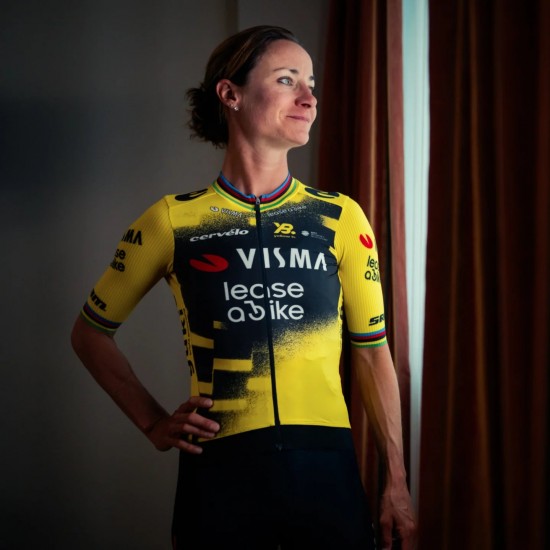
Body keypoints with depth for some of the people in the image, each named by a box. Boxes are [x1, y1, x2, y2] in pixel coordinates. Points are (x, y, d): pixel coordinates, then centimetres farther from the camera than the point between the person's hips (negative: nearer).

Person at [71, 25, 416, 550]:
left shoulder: (341, 219, 4)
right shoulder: (172, 221, 1)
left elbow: (371, 350, 7)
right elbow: (90, 332, 12)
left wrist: (397, 480, 4)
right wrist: (153, 422, 3)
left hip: (326, 464, 1)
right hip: (219, 466, -1)